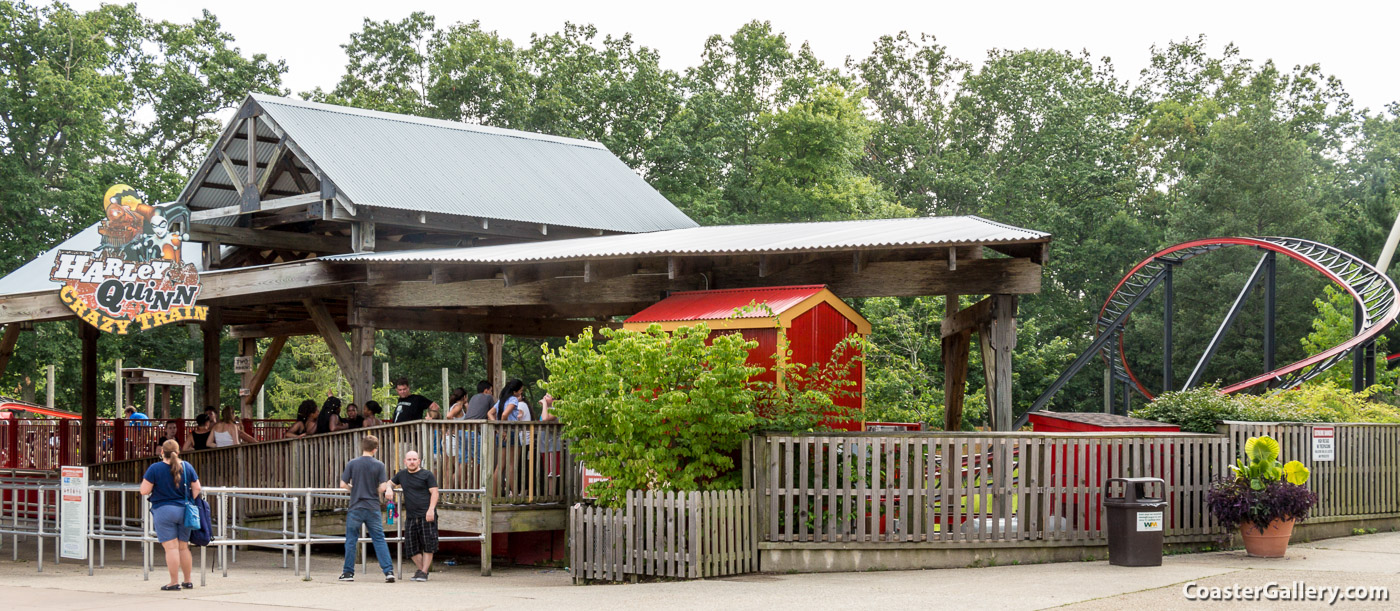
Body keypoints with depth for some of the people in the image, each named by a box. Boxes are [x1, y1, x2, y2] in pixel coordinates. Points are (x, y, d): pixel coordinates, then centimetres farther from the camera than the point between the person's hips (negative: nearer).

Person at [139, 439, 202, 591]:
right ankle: (188, 581, 18)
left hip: (164, 511, -4)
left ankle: (174, 582, -4)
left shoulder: (155, 468, -8)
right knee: (184, 547, 12)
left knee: (171, 547, -4)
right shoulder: (187, 467, 4)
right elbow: (196, 489, 6)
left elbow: (144, 491, -8)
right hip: (184, 511, 4)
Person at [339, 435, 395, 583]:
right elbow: (383, 488, -8)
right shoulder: (379, 465, -4)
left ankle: (348, 572, 12)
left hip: (356, 508, 0)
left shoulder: (352, 464, -3)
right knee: (379, 539, 5)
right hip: (373, 508, 0)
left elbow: (343, 484, -4)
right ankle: (388, 571, -4)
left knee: (351, 540, 10)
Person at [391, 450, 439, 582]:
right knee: (411, 546, 3)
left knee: (428, 545, -6)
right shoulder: (402, 474, 15)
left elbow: (434, 493, -4)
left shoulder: (427, 475, 1)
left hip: (426, 516, -5)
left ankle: (424, 572, 0)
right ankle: (420, 569, 19)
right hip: (411, 516, 5)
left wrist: (431, 509, -16)